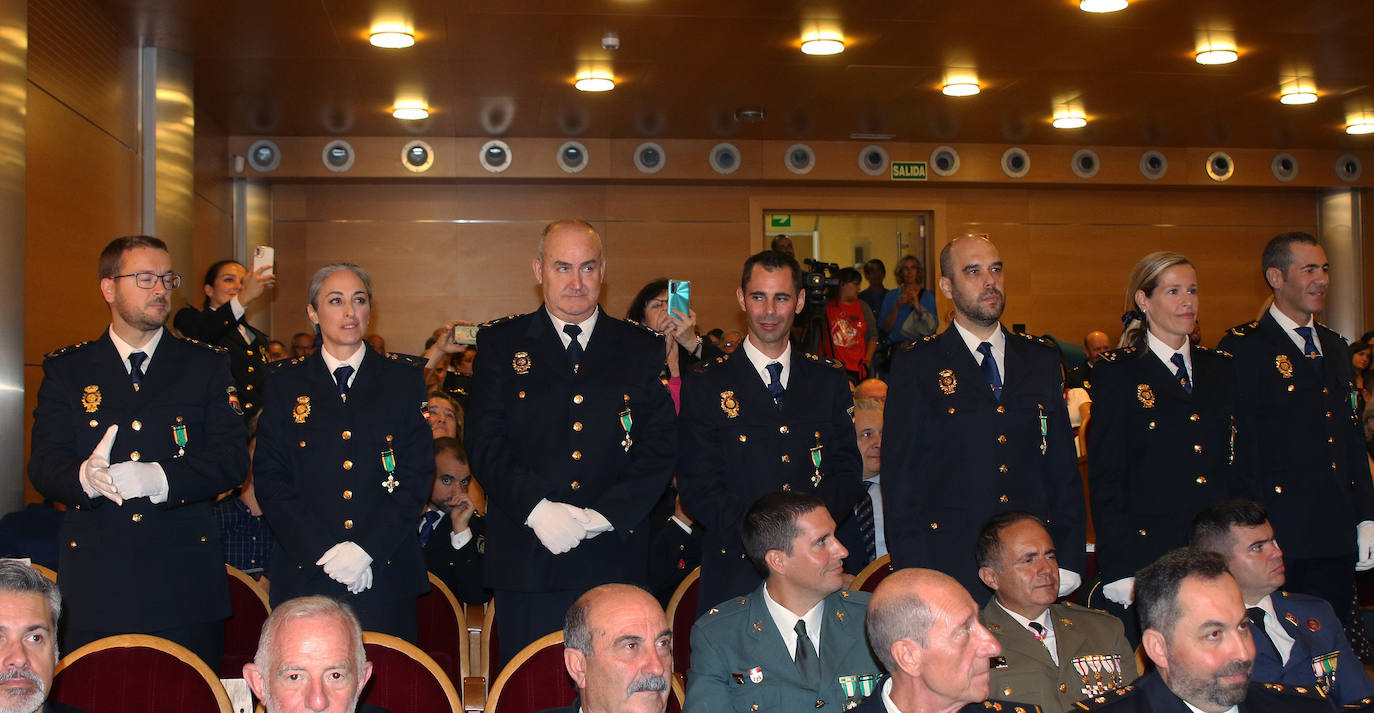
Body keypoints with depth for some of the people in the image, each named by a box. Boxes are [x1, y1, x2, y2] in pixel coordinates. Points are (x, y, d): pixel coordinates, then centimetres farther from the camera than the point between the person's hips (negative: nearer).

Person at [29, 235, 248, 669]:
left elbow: (232, 461, 0)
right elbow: (43, 466, 2)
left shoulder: (207, 366, 10)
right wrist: (87, 478, -21)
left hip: (186, 586, 0)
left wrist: (160, 478, -17)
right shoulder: (66, 370, 11)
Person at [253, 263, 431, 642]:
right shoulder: (285, 383, 8)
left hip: (386, 575, 0)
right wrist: (322, 552, -10)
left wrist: (368, 548, -10)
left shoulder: (403, 378, 7)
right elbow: (270, 478, 3)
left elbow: (418, 472, 1)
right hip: (305, 576, 0)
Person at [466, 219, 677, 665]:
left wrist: (606, 515, -11)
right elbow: (484, 441, 0)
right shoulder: (501, 344, 8)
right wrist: (536, 508, -15)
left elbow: (661, 447, 2)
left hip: (615, 558, 1)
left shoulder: (643, 349, 9)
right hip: (526, 560, -1)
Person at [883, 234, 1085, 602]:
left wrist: (1069, 561, 4)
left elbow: (1063, 465, 12)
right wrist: (912, 574, -8)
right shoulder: (917, 365, 1)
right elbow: (900, 474, -1)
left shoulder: (1042, 359, 12)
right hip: (948, 568, -3)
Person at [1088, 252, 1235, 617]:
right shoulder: (1117, 372, -2)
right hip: (1147, 553, -4)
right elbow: (1105, 478, -5)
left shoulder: (1219, 368, 14)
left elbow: (1233, 464, 16)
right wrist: (1120, 569, -11)